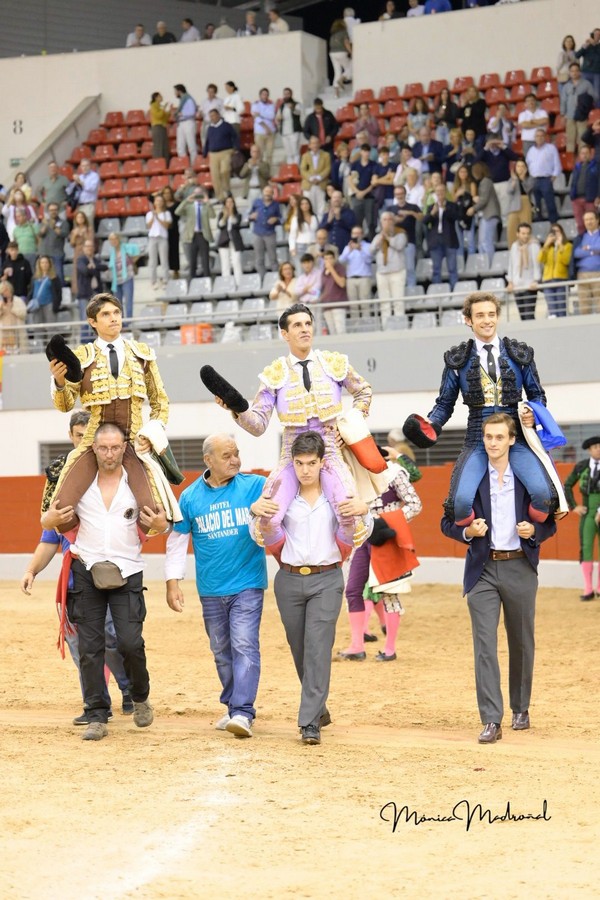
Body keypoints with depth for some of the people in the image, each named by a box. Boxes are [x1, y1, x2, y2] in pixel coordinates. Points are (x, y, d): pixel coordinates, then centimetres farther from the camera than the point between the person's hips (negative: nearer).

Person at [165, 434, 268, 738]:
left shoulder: (255, 486, -5)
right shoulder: (191, 496, 2)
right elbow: (177, 541, 8)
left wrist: (260, 509, -38)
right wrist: (172, 582, 2)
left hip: (247, 585, -3)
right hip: (210, 589, 3)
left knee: (244, 645, -14)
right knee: (221, 651, 14)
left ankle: (243, 712, -16)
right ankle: (232, 707, 28)